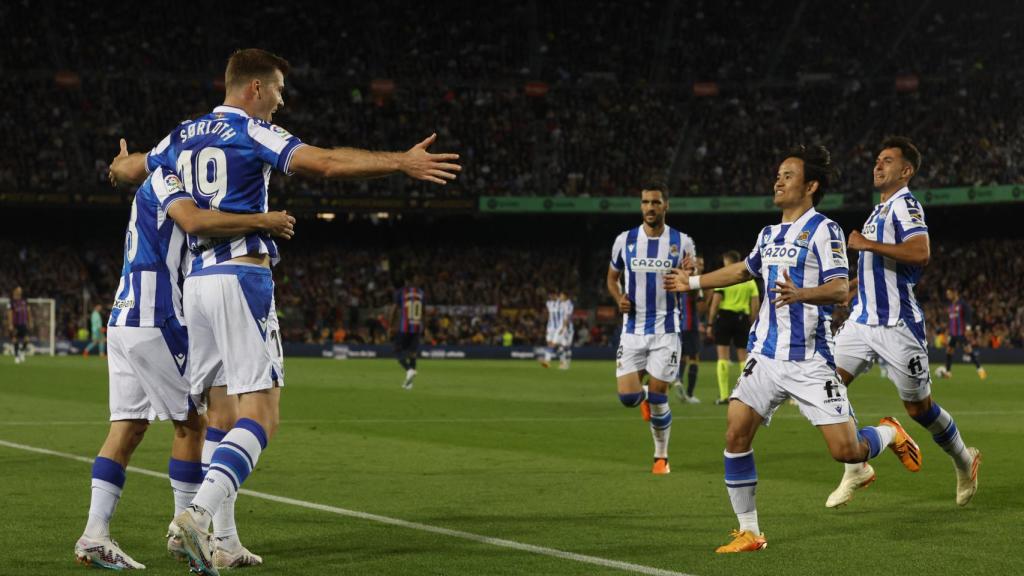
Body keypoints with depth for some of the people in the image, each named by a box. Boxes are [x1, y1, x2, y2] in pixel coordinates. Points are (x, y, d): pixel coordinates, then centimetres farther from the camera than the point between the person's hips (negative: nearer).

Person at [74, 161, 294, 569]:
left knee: (127, 426, 5)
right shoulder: (164, 177, -6)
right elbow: (194, 222, -25)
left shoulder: (160, 186, 24)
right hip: (153, 321, -9)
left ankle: (94, 535, -2)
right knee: (191, 421, 2)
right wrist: (263, 221, -19)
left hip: (123, 320, 9)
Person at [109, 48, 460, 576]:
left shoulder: (184, 136, 17)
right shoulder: (252, 132, -4)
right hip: (241, 279, -8)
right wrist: (401, 162, -19)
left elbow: (125, 169, 34)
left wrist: (122, 166, 58)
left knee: (216, 413, 11)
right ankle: (198, 514, -24)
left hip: (195, 280, 8)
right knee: (260, 414, -9)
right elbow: (326, 162, -18)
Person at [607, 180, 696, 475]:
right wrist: (619, 299, -5)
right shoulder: (624, 240, 1)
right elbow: (612, 277, 15)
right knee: (627, 397, -7)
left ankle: (661, 456, 16)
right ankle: (645, 397, 31)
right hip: (633, 329, 2)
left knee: (658, 396, -3)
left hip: (665, 330, -2)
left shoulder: (681, 243, -3)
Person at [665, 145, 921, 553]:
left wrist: (800, 294, -37)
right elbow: (744, 270, 35)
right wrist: (692, 282, 38)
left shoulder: (823, 230, -7)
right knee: (735, 435, -7)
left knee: (844, 451, -9)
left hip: (811, 360, -6)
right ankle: (749, 532, 3)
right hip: (766, 355, 6)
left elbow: (840, 289, -18)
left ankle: (889, 433, 27)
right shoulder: (769, 235, 14)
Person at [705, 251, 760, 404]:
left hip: (724, 316, -3)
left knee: (723, 356, -1)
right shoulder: (749, 280, 9)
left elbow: (715, 303, -8)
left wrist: (710, 324, -4)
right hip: (742, 318, 3)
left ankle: (724, 396, -7)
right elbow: (756, 304, 4)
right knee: (743, 356, 11)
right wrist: (752, 323, 12)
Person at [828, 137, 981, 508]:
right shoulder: (881, 209, 17)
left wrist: (867, 244, -24)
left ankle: (964, 462, 30)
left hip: (897, 325, -8)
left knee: (919, 408, 4)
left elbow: (920, 254, -29)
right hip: (863, 320, 8)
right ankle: (856, 470, 6)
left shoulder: (905, 204, -12)